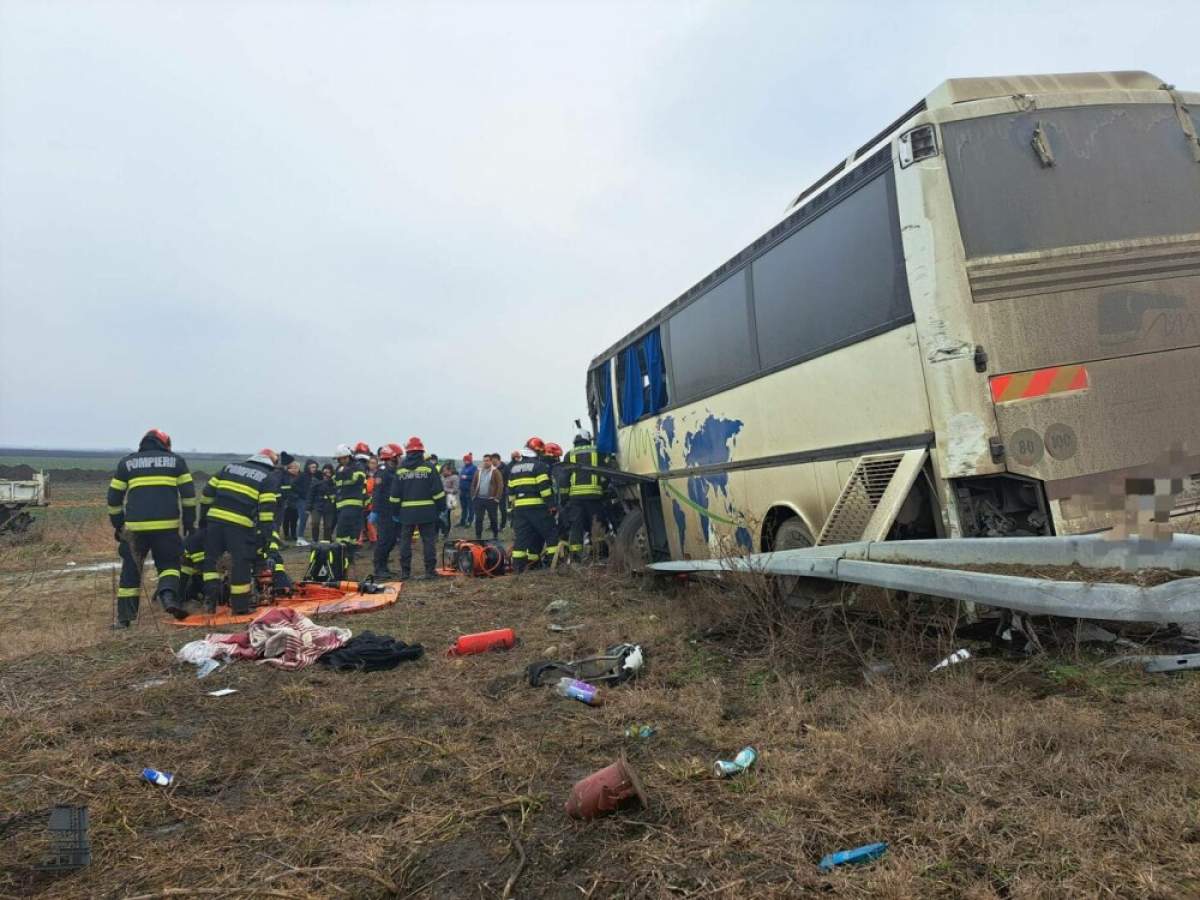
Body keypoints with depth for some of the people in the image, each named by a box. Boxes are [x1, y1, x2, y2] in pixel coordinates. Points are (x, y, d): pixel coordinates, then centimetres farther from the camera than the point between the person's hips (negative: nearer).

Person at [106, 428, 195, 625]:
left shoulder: (126, 463, 14)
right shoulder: (176, 461, 12)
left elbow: (114, 498, 14)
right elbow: (188, 495, 7)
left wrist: (117, 525, 23)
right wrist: (189, 523, 12)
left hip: (135, 526, 1)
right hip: (167, 526, -1)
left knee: (131, 569, 14)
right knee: (169, 563, 13)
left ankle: (124, 617, 16)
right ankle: (169, 595, -15)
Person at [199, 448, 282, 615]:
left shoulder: (230, 467, 22)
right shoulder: (269, 477, 8)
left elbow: (208, 491, 18)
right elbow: (267, 508, -4)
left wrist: (203, 516, 26)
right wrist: (266, 535, -4)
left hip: (215, 519, 4)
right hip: (240, 525, -4)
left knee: (210, 557, 20)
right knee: (241, 563, 5)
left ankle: (211, 596, 10)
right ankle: (240, 606, 9)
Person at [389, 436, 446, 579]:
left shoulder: (400, 470, 5)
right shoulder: (429, 468, -3)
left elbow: (395, 495, 7)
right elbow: (438, 491, -5)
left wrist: (396, 512, 15)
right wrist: (441, 508, 3)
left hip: (406, 512, 2)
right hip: (427, 512, -2)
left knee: (405, 541, 9)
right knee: (429, 540, 3)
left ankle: (405, 571, 11)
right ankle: (430, 570, 3)